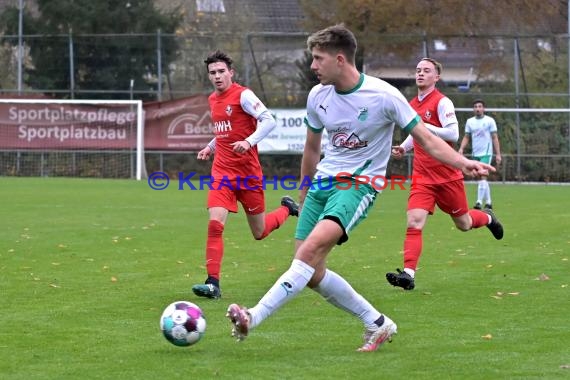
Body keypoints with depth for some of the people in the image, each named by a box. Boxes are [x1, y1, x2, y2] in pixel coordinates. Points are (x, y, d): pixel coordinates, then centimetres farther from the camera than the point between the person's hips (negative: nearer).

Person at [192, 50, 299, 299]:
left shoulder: (242, 95, -10)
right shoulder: (212, 100, 12)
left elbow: (269, 121, -20)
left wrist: (249, 142, -33)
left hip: (247, 172, -5)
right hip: (222, 171, 5)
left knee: (259, 233, 8)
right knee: (215, 224, -16)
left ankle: (287, 209, 39)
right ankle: (213, 283, -16)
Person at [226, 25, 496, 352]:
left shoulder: (384, 95, -12)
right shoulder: (318, 96, 3)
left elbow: (426, 138, -8)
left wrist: (463, 162, -24)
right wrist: (303, 195, 27)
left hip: (359, 184, -6)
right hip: (322, 181, 6)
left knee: (311, 248, -29)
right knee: (311, 274, -2)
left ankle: (254, 318, -32)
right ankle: (378, 324, 13)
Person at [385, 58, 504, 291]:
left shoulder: (442, 102, -10)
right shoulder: (412, 105, 10)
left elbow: (453, 134, -20)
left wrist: (424, 127, -26)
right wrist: (403, 148, 7)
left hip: (447, 174, -4)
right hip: (422, 176, 4)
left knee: (463, 224, 12)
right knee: (414, 222, -16)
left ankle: (488, 218, 47)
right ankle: (408, 274, -23)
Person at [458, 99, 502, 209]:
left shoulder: (489, 121, -2)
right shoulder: (470, 121, 9)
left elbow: (495, 138, -1)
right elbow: (466, 137, 12)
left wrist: (498, 154, -5)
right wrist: (461, 148, -6)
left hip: (486, 153, -5)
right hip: (475, 154, 5)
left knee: (482, 176, -17)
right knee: (483, 179, 10)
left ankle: (479, 202, -22)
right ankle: (488, 202, 20)